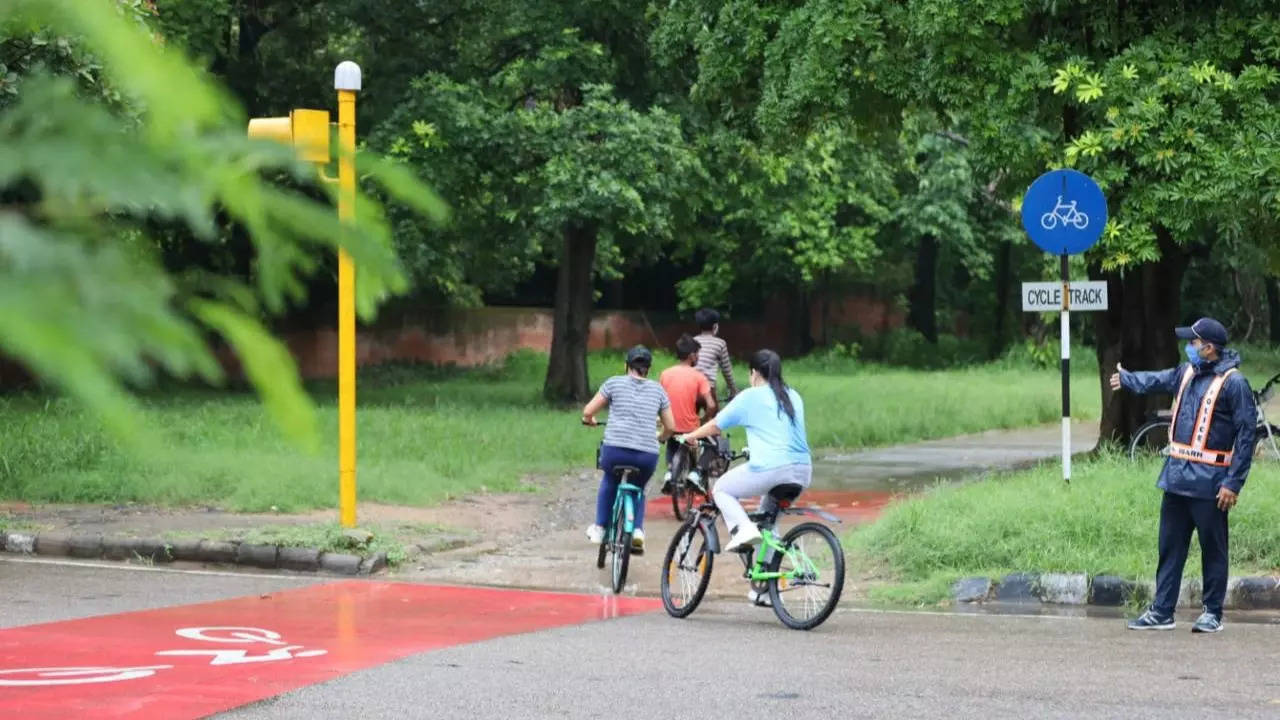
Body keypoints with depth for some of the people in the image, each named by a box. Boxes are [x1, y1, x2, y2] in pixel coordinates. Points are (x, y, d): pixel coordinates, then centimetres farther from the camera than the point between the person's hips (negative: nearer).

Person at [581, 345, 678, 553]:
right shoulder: (657, 390, 16)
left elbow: (588, 412, 9)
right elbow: (670, 427, 19)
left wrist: (589, 420, 32)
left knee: (609, 482, 32)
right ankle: (638, 531, 8)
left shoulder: (614, 383, 9)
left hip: (615, 450, -1)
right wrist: (659, 438, 40)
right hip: (647, 455, 1)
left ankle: (599, 529, 30)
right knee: (637, 489, 30)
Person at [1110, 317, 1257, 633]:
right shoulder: (1186, 372, 11)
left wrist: (1233, 483, -15)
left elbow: (1246, 435, -13)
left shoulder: (1233, 382, -12)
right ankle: (1161, 612, 15)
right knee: (1170, 547, 10)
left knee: (1213, 549, 4)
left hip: (1209, 482, -7)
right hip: (1177, 475, 7)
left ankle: (1213, 613, 14)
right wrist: (1126, 378, 0)